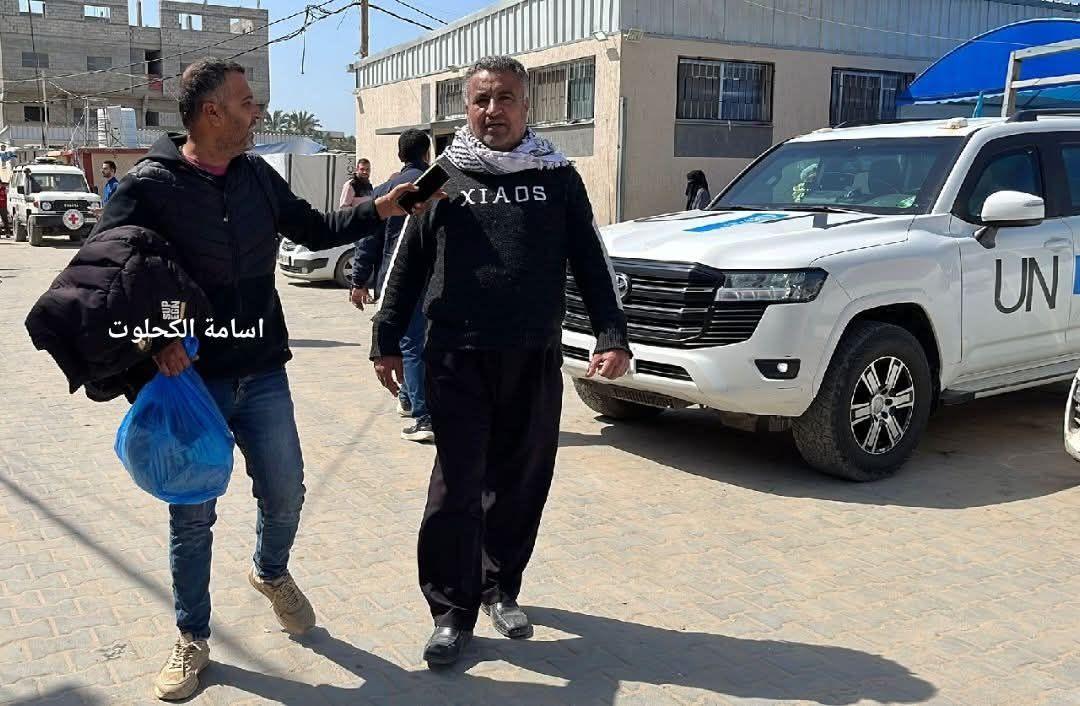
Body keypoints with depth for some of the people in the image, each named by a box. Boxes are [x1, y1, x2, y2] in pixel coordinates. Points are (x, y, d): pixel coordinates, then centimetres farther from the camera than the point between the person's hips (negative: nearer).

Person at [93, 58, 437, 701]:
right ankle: (193, 640, 27)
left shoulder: (258, 176, 4)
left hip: (263, 375, 4)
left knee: (285, 494, 10)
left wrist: (381, 210, 3)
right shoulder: (149, 185, -11)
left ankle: (272, 573, 43)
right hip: (191, 378, -4)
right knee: (193, 516, 7)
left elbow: (315, 230, 15)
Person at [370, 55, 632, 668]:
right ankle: (453, 610, 12)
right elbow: (408, 266, 10)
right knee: (457, 488, 0)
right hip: (458, 359, -1)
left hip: (535, 360, 2)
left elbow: (592, 263, 7)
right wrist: (387, 341, 7)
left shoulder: (558, 178, 8)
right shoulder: (443, 177, 7)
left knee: (521, 484, 10)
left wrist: (613, 336, -3)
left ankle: (501, 589, 29)